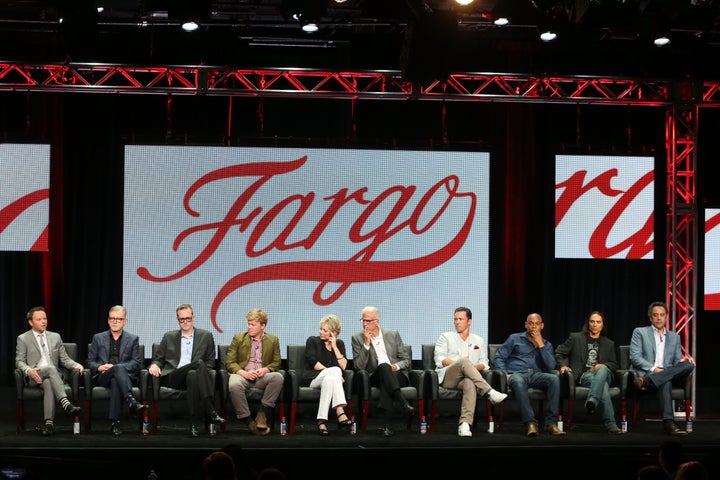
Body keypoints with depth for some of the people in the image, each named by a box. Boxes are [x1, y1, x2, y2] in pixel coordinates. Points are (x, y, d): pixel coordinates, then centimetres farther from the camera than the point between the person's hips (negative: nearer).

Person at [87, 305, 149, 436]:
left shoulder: (133, 339, 15)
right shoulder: (98, 338, 18)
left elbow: (136, 362, 5)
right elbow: (90, 361, 15)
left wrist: (115, 367, -11)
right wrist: (99, 367, -9)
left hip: (124, 375, 0)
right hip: (102, 377, 0)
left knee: (116, 382, -40)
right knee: (118, 368, -37)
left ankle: (114, 422, -46)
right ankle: (132, 402, -55)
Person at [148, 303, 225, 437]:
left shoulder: (205, 336, 20)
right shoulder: (169, 337, 24)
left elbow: (210, 361, 14)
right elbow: (158, 358, 21)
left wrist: (202, 372, -8)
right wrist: (154, 365, -3)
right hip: (172, 378, 0)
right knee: (199, 363, -34)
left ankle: (193, 423, -45)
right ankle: (211, 412, -44)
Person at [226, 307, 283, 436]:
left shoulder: (272, 340, 15)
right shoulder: (238, 338, 12)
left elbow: (277, 362, 12)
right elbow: (229, 362, 6)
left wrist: (265, 369, -11)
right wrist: (243, 373, -14)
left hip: (262, 376, 1)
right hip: (243, 375, -1)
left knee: (278, 377, -33)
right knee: (234, 384, -38)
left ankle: (263, 412, -20)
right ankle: (247, 420, -25)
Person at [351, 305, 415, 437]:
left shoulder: (393, 334, 13)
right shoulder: (358, 338, 8)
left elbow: (407, 360, 14)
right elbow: (358, 366, -2)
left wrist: (396, 366, -9)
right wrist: (366, 344, -10)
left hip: (397, 376, 1)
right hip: (375, 377, -1)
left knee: (385, 384, -36)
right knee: (384, 367, -36)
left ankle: (387, 423, -44)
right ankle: (403, 403, -50)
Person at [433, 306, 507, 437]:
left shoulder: (479, 341, 25)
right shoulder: (445, 337, 19)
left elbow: (484, 364, 16)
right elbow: (439, 359, 4)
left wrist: (473, 367, -9)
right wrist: (459, 364, -12)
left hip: (467, 377, 1)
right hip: (447, 377, -1)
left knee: (470, 384, -39)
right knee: (464, 360, -35)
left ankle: (465, 424, -54)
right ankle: (489, 393, -45)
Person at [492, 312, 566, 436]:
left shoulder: (547, 345, 23)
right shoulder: (515, 339, 18)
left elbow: (551, 367, 6)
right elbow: (498, 357, 10)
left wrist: (540, 345, 1)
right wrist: (505, 374, -8)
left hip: (536, 375, 2)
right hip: (517, 374, -2)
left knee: (554, 378, -31)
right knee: (518, 381, -40)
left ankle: (551, 423, -33)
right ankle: (531, 423, -45)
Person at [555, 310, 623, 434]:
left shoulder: (609, 344, 25)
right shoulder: (576, 338, 16)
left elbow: (615, 364, 21)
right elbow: (559, 353, 16)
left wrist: (604, 365, -2)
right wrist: (564, 365, -5)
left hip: (603, 373, 2)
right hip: (584, 375, -2)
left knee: (602, 370, -41)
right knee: (603, 386, -39)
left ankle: (592, 401, -59)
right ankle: (609, 423, -48)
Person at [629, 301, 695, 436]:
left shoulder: (674, 337, 25)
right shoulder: (640, 332, 11)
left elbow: (677, 361, 19)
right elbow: (635, 358, -1)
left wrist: (684, 360, -8)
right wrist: (654, 369, -16)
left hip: (666, 374, 4)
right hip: (645, 373, -4)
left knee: (689, 365, -28)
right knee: (665, 382, -38)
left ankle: (647, 380, -42)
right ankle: (668, 423, -49)